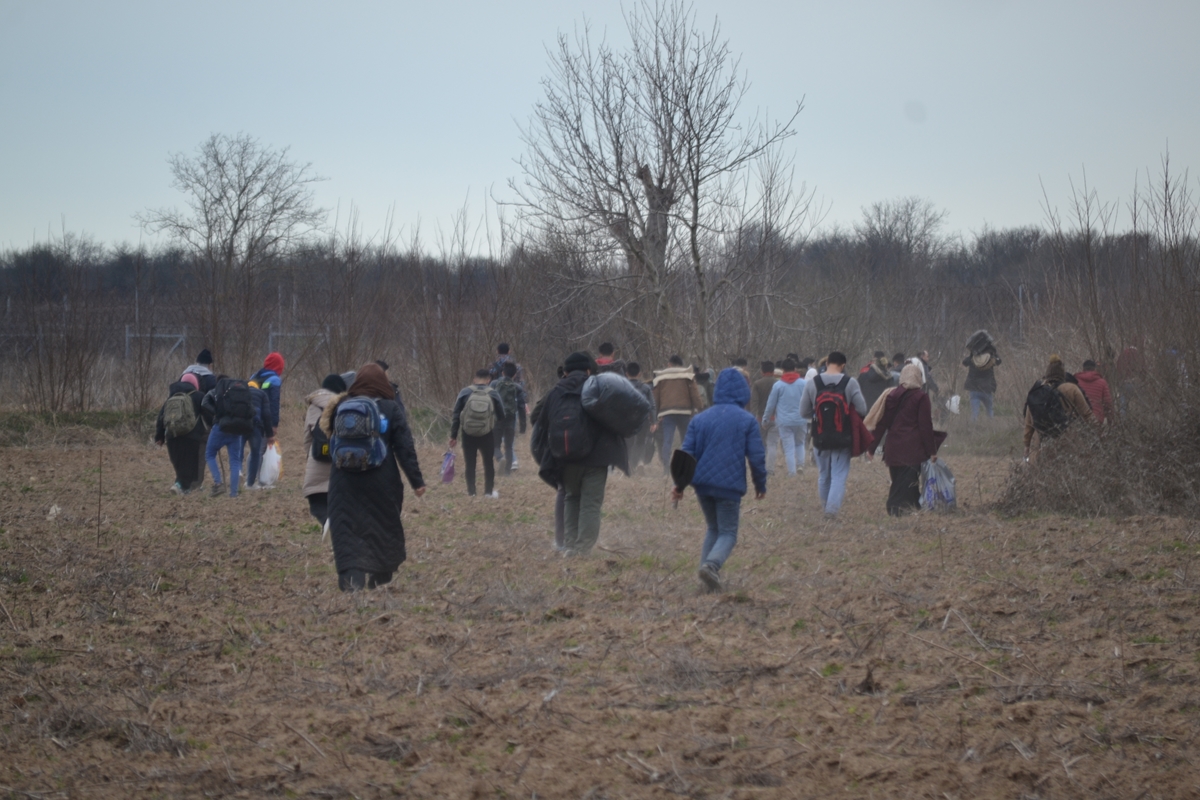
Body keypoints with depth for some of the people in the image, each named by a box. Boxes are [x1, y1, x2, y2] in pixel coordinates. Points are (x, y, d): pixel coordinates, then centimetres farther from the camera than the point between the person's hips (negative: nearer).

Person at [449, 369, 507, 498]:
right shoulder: (493, 394, -4)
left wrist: (453, 435, 2)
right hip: (487, 436, 0)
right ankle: (489, 492, 14)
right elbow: (501, 417, 2)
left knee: (470, 463, 10)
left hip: (468, 435, 0)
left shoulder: (465, 392, -4)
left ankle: (471, 492, 10)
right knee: (489, 463, 13)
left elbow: (455, 415, -3)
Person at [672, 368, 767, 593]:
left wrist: (679, 483, 9)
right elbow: (756, 456, -3)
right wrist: (761, 485, 9)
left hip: (702, 484, 3)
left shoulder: (700, 419, 7)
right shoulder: (747, 420, -3)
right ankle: (711, 565, -24)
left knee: (712, 529, 22)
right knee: (728, 532, 4)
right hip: (730, 486, -3)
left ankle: (708, 568, 8)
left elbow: (687, 453, 4)